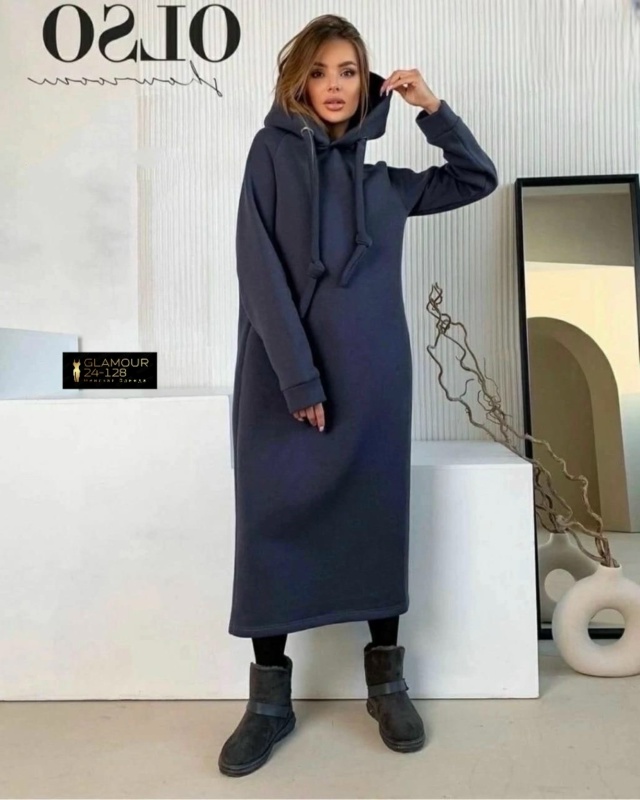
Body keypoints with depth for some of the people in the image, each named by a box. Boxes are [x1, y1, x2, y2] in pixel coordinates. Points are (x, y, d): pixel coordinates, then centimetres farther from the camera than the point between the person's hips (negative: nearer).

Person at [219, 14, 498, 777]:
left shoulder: (385, 181, 17)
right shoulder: (271, 152, 7)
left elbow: (479, 178, 23)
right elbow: (258, 268, -6)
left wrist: (431, 106, 13)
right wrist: (297, 374, -15)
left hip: (372, 375, 3)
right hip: (281, 376, -2)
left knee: (378, 519, 5)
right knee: (273, 523, 0)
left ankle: (386, 681, 22)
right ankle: (269, 696, 16)